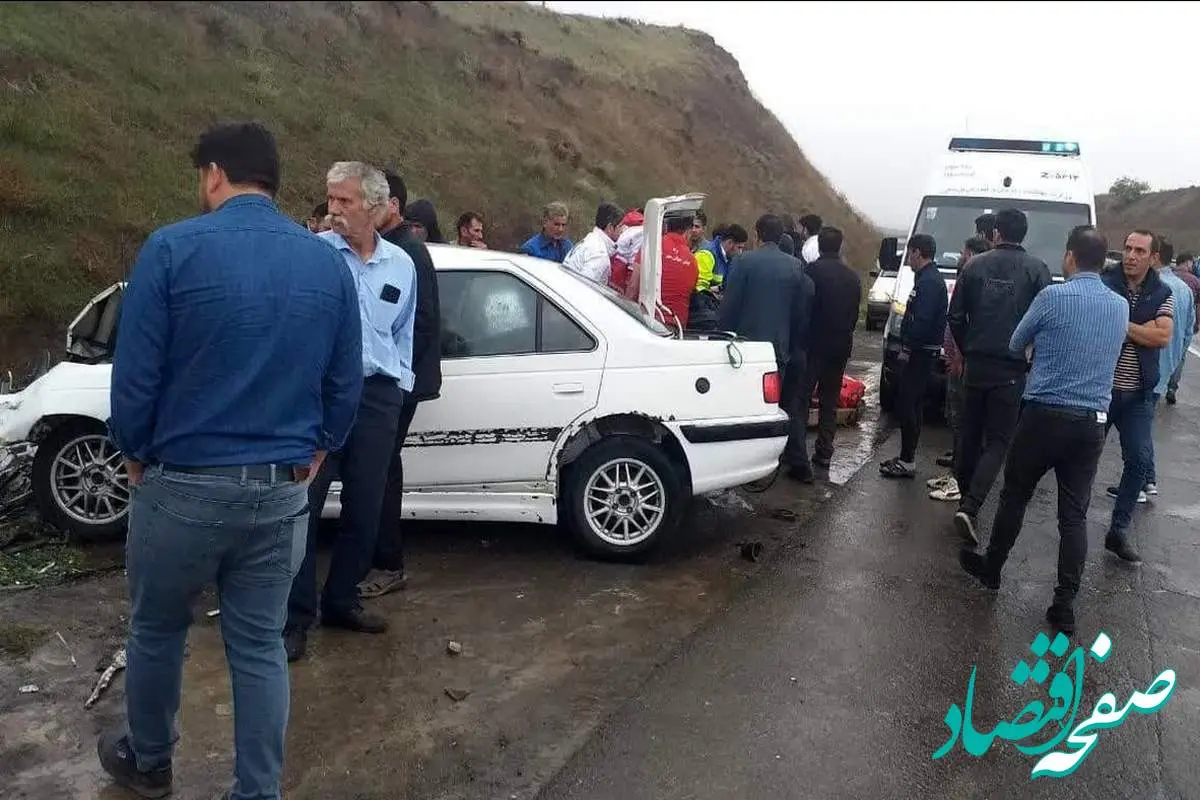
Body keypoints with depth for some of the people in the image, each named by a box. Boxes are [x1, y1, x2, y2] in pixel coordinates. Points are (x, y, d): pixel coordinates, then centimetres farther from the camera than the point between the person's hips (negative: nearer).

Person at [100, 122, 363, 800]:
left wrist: (136, 454, 7)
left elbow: (135, 373, -10)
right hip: (283, 491, 3)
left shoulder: (173, 249, -12)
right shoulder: (329, 263, 1)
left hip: (183, 486, -2)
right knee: (260, 647, 14)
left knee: (157, 632, 21)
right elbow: (346, 381, 4)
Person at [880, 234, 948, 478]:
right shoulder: (928, 278, 16)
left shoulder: (929, 282, -17)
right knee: (911, 405, 15)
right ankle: (906, 457, 23)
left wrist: (907, 348, -17)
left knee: (907, 406, -7)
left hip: (919, 354, -11)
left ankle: (907, 462, -2)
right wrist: (907, 346, 13)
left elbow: (922, 321, -24)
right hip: (919, 352, 11)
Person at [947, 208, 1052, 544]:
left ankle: (965, 498, 26)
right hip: (1012, 368, -2)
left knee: (970, 434, 15)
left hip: (975, 364, 3)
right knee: (997, 441, 0)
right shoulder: (1036, 269, -3)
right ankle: (970, 506, -14)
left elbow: (956, 317, 5)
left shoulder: (975, 266, 3)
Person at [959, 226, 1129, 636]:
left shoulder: (1053, 296, -10)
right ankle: (1065, 605, 5)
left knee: (1015, 497, 13)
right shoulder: (1121, 307, 6)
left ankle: (991, 568, 29)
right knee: (1074, 514, 5)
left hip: (1045, 416, -4)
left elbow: (1015, 346, 3)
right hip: (1092, 424, 4)